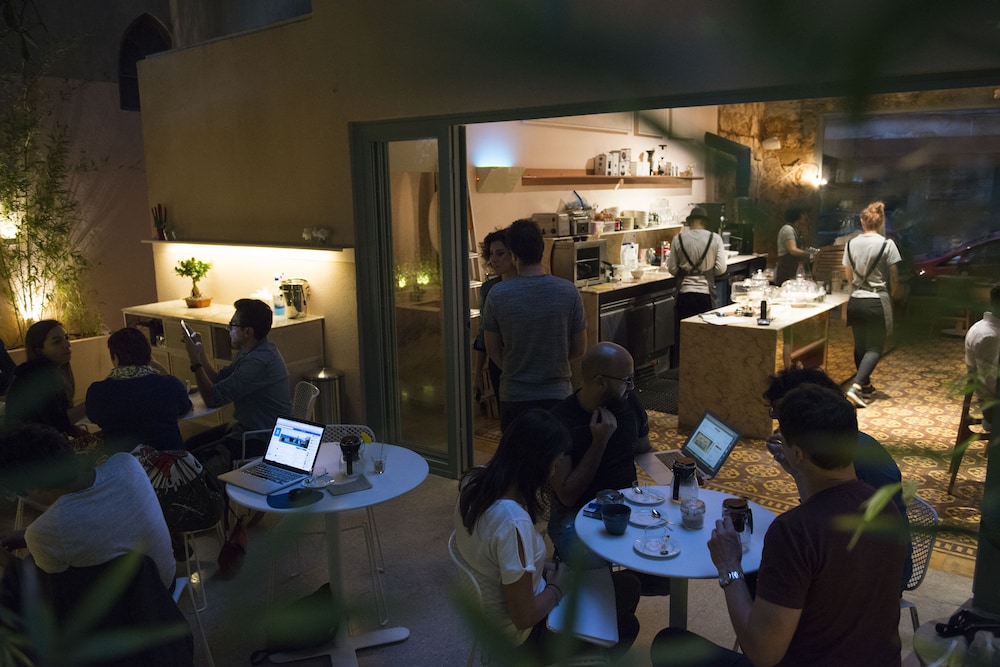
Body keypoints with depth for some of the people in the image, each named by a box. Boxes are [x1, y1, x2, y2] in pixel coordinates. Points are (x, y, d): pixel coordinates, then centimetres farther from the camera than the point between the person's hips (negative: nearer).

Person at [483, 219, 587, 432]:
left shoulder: (497, 295, -11)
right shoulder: (569, 291, -10)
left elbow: (493, 350, 0)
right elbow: (579, 349, -1)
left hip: (514, 396, 0)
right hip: (557, 394, 0)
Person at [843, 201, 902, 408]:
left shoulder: (851, 244, 2)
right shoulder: (887, 245, -10)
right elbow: (894, 278, -4)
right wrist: (893, 296, 15)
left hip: (855, 301, 4)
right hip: (877, 301, -4)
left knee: (860, 346, 16)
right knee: (874, 348, 0)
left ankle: (865, 385, 27)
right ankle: (856, 387, -16)